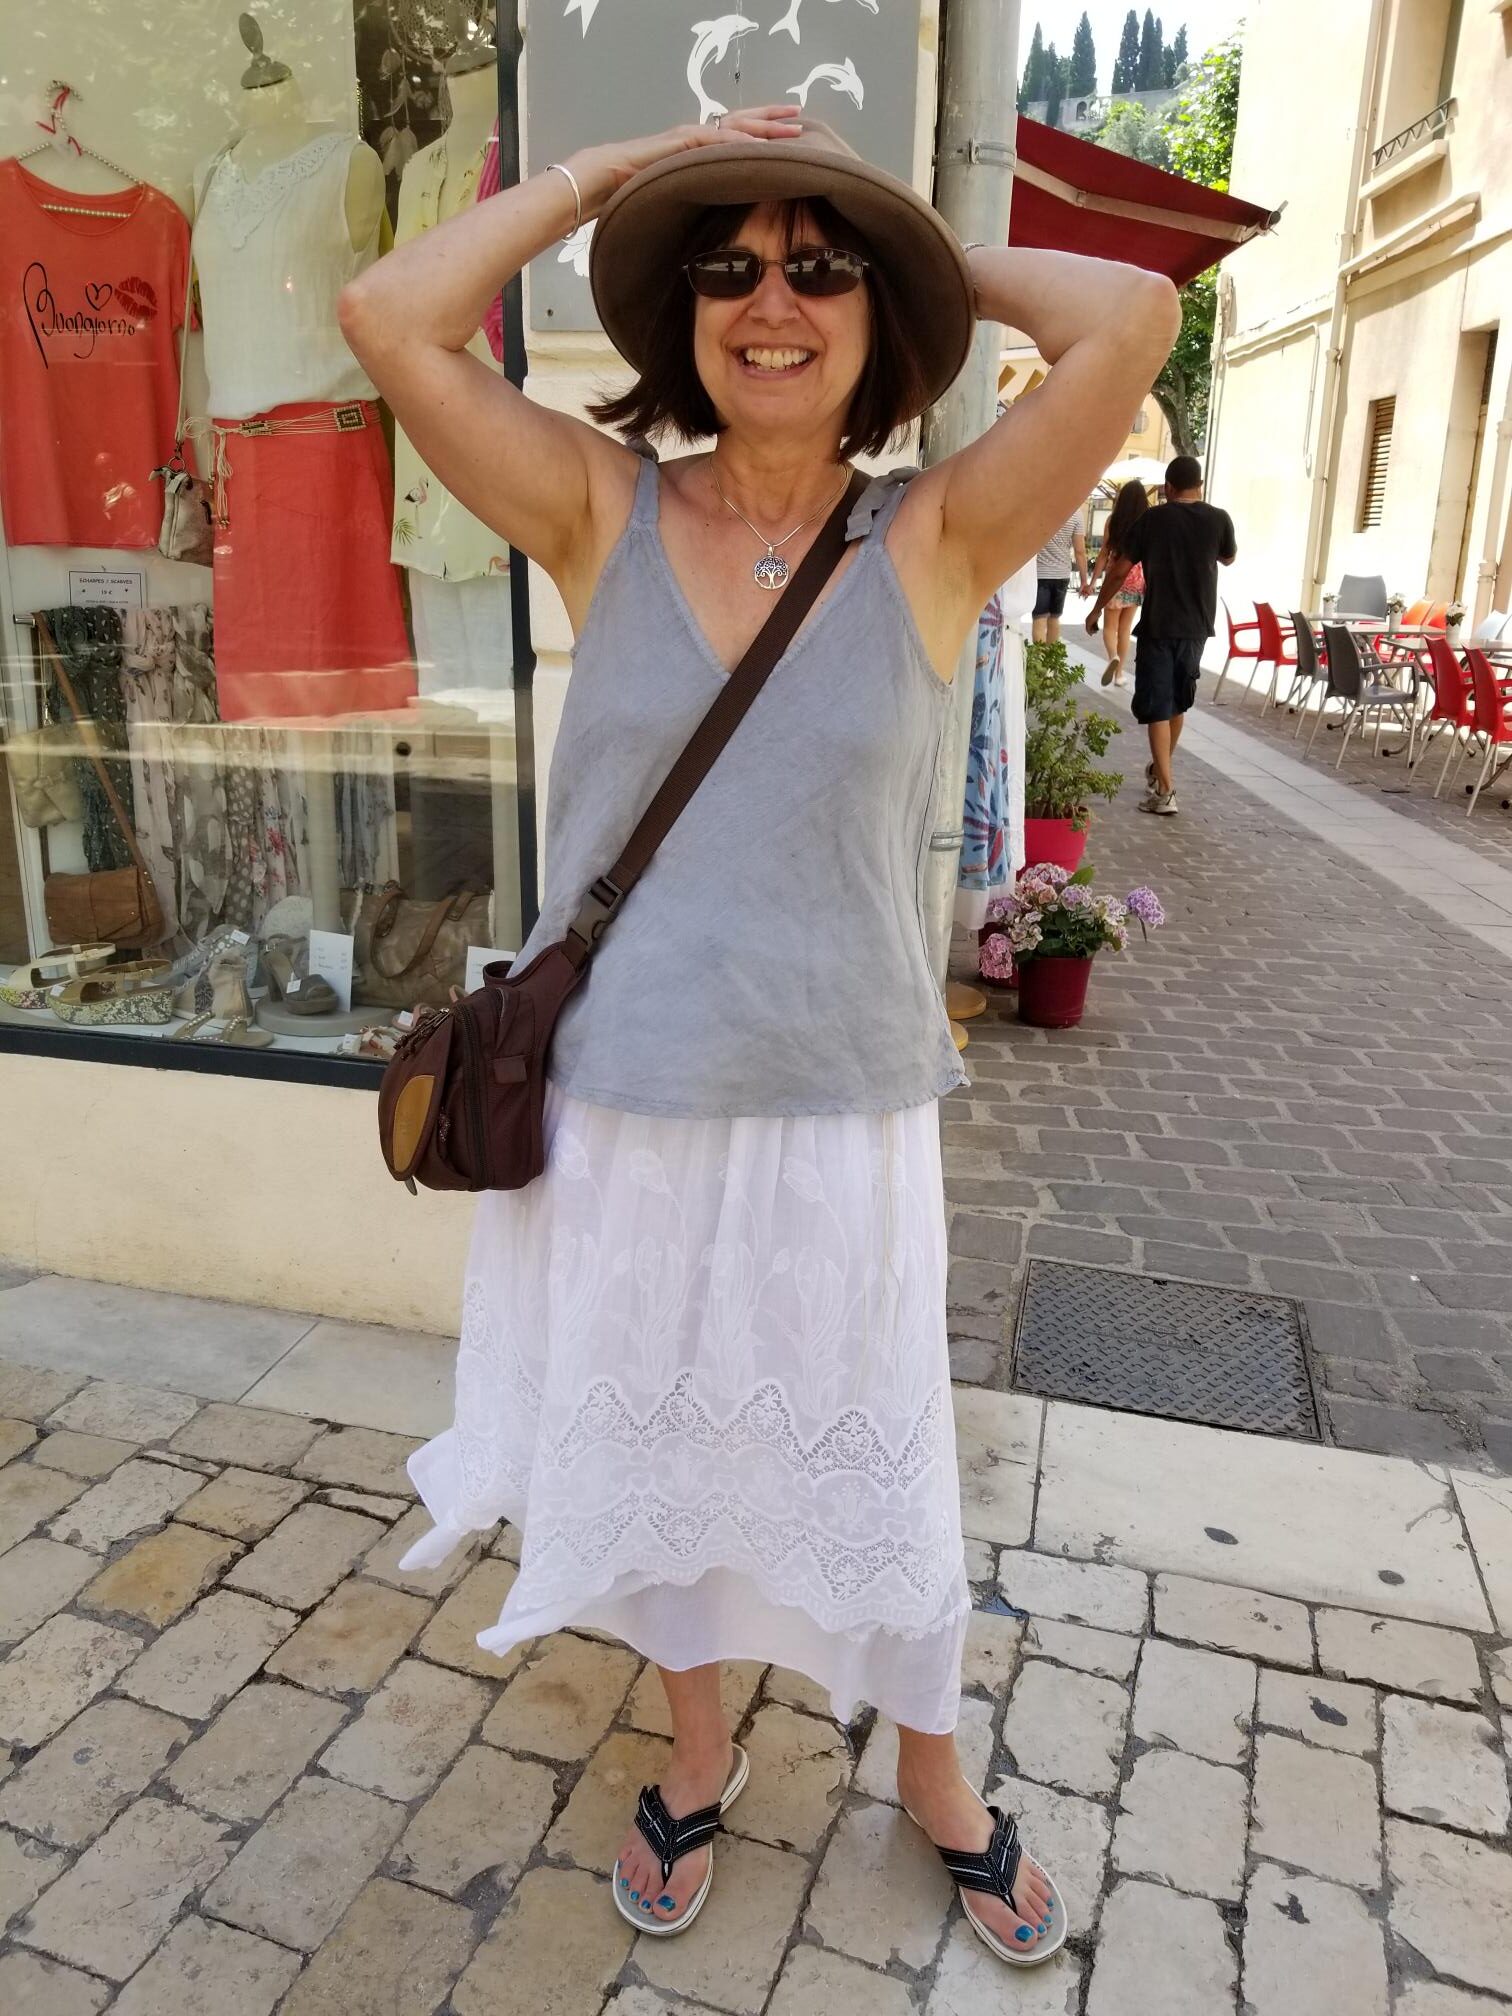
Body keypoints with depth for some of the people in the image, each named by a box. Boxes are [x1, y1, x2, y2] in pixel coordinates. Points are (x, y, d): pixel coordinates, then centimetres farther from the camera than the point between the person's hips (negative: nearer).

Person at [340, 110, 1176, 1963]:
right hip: (617, 1118, 2)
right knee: (650, 1458, 21)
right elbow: (388, 317, -11)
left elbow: (1133, 317, -16)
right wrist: (614, 167, -3)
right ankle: (699, 1749, 51)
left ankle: (934, 1779, 48)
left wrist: (936, 254, 0)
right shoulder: (603, 515, -2)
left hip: (840, 1122, -1)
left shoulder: (937, 542, -4)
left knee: (873, 1474, 18)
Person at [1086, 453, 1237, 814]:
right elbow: (1229, 559, 21)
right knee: (1178, 701, 20)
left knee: (1157, 706, -2)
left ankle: (1165, 790, -10)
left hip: (1159, 625, -4)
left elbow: (1119, 570, -2)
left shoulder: (1152, 519, -5)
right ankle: (1160, 769, 38)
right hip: (1196, 625, 4)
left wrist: (1097, 609, 10)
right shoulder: (1219, 519, 2)